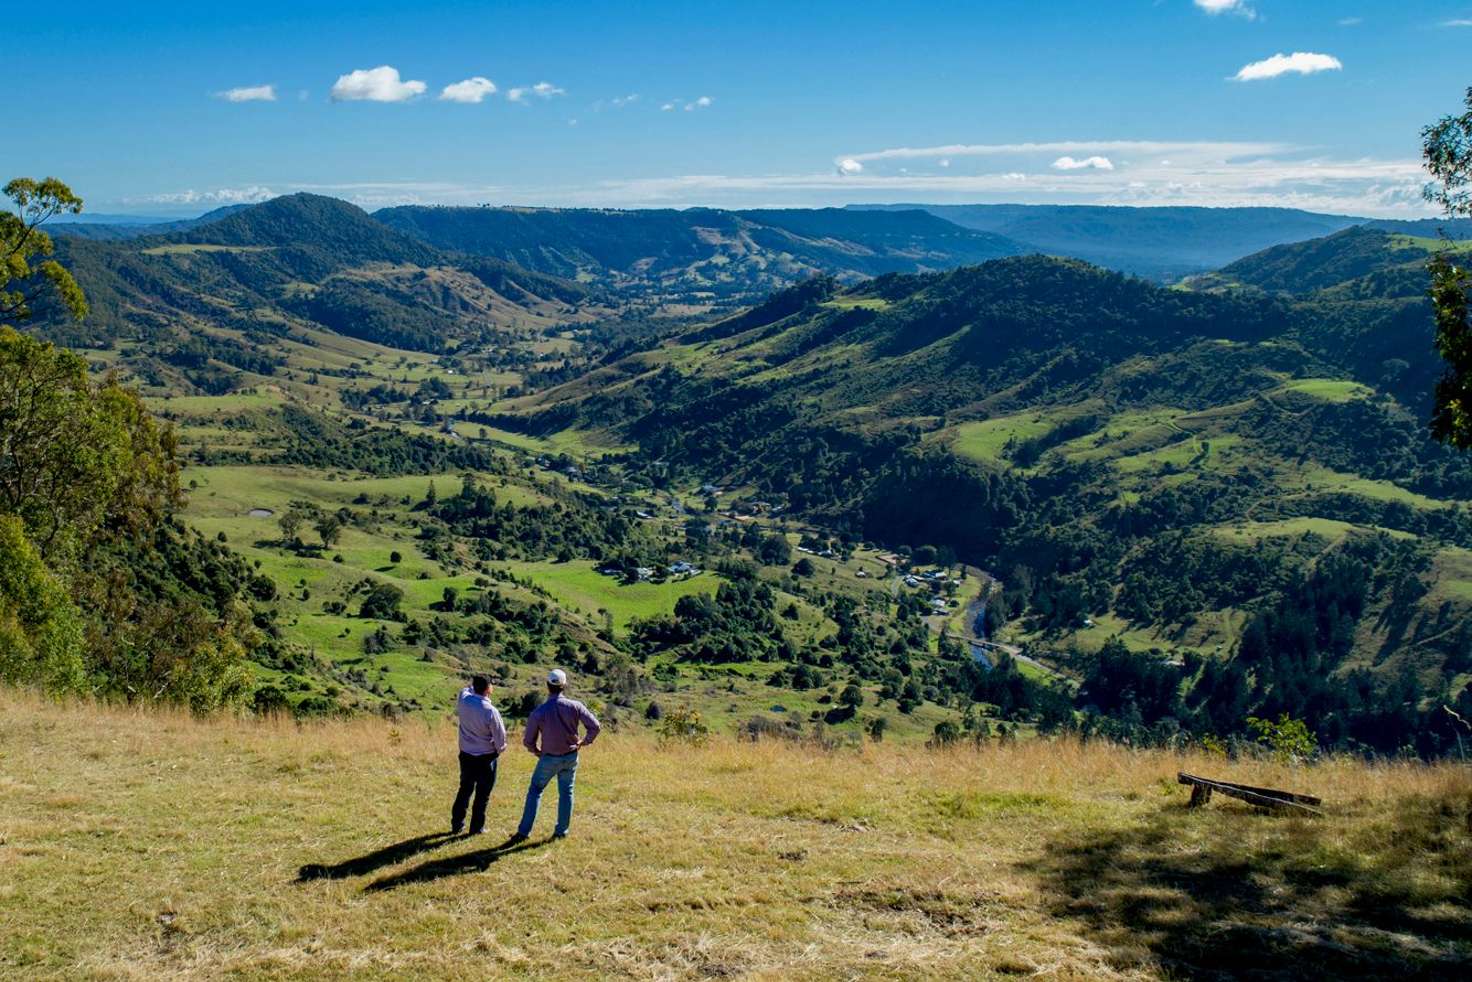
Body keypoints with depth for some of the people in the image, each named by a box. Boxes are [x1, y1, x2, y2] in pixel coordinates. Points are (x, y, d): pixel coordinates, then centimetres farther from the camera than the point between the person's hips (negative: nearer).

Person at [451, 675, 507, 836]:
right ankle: (476, 827, 18)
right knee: (482, 793, 10)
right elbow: (500, 736, -16)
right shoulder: (490, 711, -25)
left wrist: (472, 687, 14)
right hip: (486, 758, -5)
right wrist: (499, 749, 7)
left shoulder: (464, 699, -12)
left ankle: (456, 825, 24)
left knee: (464, 790, 19)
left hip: (466, 755, 5)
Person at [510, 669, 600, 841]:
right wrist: (585, 741, 4)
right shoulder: (575, 706, -15)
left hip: (549, 759, -2)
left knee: (535, 791, 13)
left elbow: (528, 740, -10)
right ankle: (561, 831, 23)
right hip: (571, 757, 2)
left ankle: (523, 832, 13)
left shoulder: (538, 712, -19)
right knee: (566, 792, 17)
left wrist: (537, 752, 10)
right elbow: (595, 726, -15)